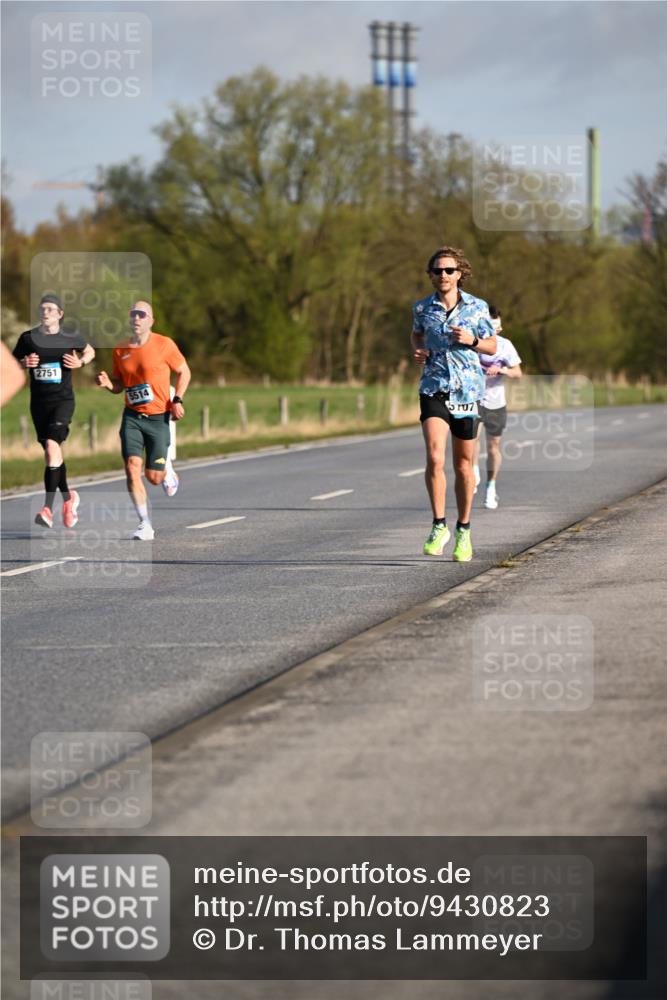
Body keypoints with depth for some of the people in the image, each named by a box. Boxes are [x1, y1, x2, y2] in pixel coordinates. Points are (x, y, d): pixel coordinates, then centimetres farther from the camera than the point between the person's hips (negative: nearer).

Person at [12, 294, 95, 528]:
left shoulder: (71, 339, 0)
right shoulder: (28, 338, 2)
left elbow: (90, 351, 19)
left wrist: (80, 362, -2)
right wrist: (24, 363, -9)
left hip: (63, 400, -4)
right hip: (39, 402, 4)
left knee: (52, 446, -22)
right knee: (51, 453, 11)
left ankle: (48, 508, -26)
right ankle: (68, 497, 36)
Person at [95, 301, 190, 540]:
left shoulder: (164, 345, -5)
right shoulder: (120, 350, 5)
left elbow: (184, 371, 6)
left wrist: (177, 400, -6)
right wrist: (108, 383, -7)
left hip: (159, 417, -2)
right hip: (132, 417, 2)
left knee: (153, 477, -2)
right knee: (132, 468, -14)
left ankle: (167, 467, 37)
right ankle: (145, 525, -5)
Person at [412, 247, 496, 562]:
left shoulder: (477, 307, 0)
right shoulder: (422, 308, 3)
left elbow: (492, 346, 8)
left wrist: (471, 341, -12)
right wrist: (417, 351, 1)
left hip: (467, 391, 0)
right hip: (434, 390, 0)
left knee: (463, 464, 9)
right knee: (434, 457, -18)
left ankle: (463, 530, 24)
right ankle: (439, 526, -8)